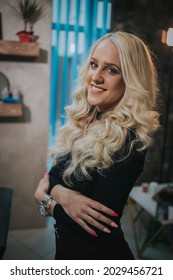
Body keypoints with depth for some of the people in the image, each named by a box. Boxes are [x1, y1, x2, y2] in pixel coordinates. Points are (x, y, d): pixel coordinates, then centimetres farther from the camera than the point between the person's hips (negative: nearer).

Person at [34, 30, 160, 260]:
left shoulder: (128, 142, -26)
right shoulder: (84, 121, -3)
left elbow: (97, 226, -27)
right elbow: (55, 173, 0)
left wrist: (45, 197, -14)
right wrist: (59, 192, -22)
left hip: (98, 253, -6)